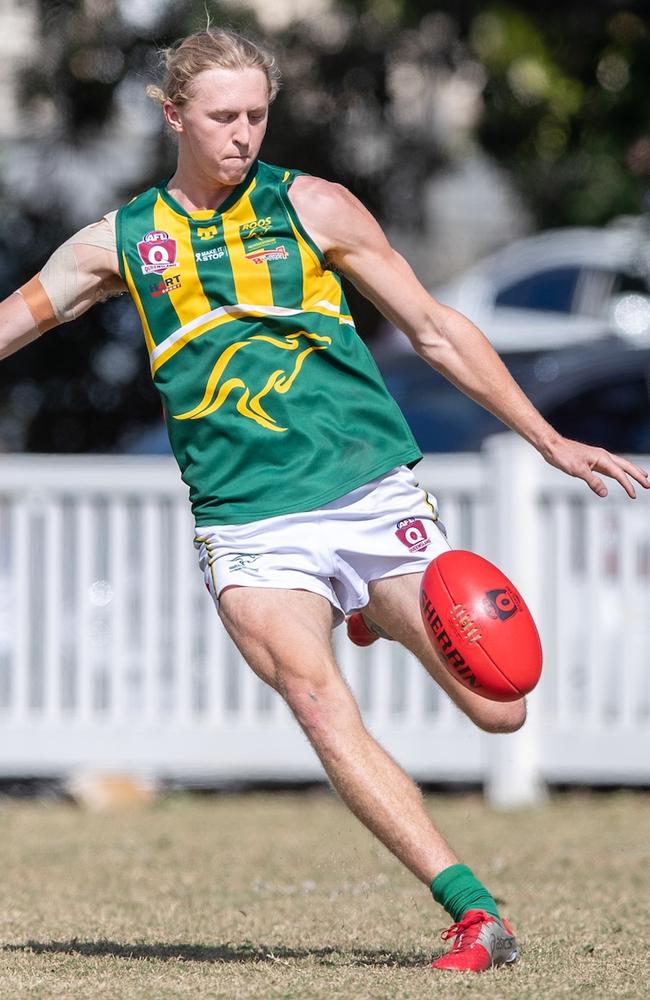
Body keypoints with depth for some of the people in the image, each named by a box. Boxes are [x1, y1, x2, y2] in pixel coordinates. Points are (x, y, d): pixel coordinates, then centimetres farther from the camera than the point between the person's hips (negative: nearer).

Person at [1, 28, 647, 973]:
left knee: (497, 710, -6)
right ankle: (473, 912, -24)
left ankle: (382, 612, 27)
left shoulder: (311, 208, 4)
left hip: (374, 494, 0)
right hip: (248, 527, 0)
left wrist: (551, 442, 7)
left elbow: (435, 330, 9)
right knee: (319, 705, -25)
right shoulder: (119, 241, 8)